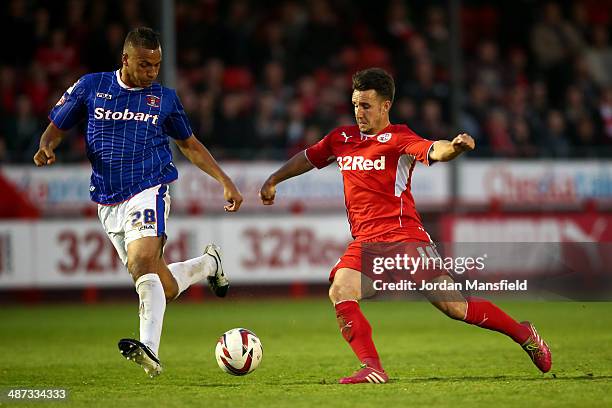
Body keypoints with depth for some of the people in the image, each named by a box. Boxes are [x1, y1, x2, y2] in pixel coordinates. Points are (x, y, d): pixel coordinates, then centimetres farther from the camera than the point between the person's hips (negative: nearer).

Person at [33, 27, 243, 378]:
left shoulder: (165, 97, 8)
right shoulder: (91, 87, 6)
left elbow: (189, 144, 21)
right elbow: (57, 128, 12)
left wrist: (226, 182, 17)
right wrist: (46, 148, -12)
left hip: (148, 193, -2)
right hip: (109, 204, 2)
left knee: (143, 264, -29)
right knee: (164, 287, 4)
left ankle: (150, 351, -38)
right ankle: (209, 263, 35)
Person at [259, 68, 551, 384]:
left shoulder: (398, 138, -2)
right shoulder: (341, 138, 15)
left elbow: (433, 151, -22)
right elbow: (308, 158, 35)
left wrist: (454, 147, -43)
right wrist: (273, 180, 35)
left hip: (403, 235, -5)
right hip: (365, 242, 5)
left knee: (453, 306, -9)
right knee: (340, 292, -24)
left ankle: (524, 334, 10)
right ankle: (372, 369, -23)